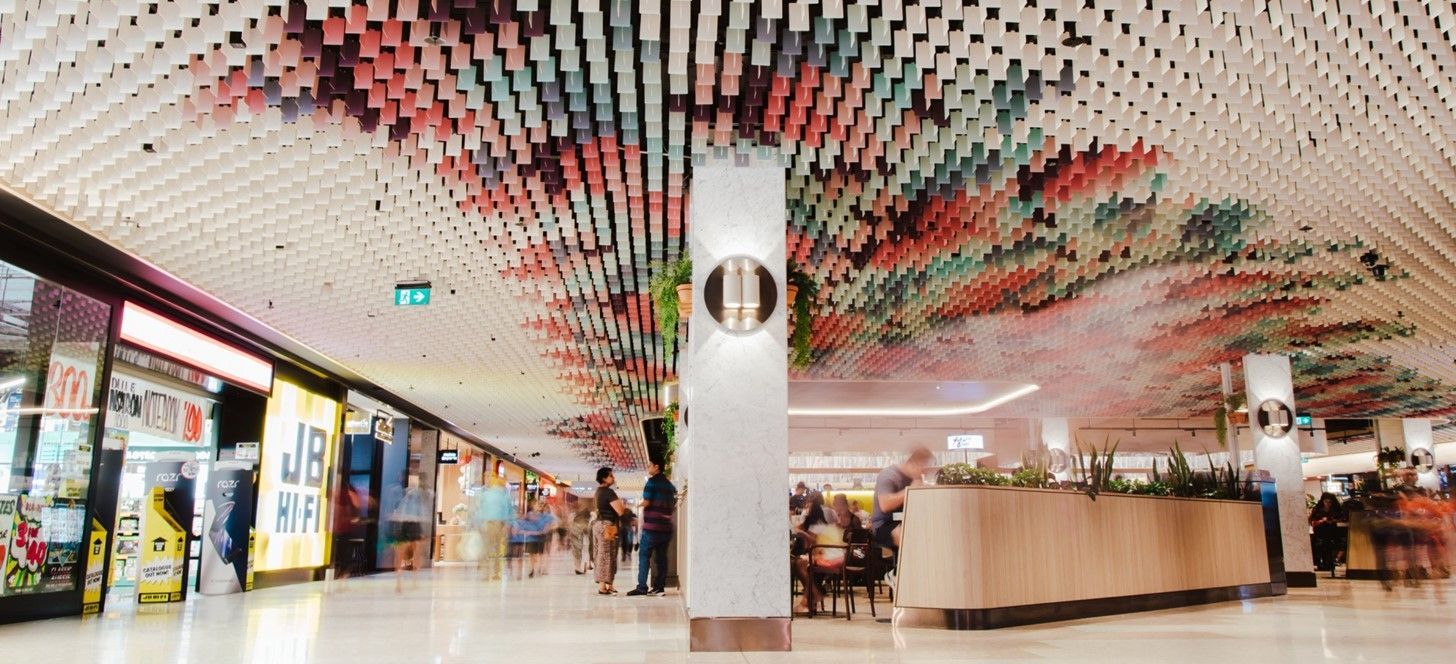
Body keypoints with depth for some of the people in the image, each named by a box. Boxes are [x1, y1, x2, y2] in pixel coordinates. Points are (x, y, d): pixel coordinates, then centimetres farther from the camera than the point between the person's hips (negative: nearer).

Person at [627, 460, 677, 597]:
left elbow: (646, 502, -13)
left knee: (644, 555, -3)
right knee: (661, 557, 8)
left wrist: (639, 504, 7)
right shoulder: (669, 484, 15)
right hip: (666, 526, 7)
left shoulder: (652, 481, -8)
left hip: (652, 526, -7)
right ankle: (660, 586, 7)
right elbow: (673, 505, 18)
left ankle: (642, 587, -9)